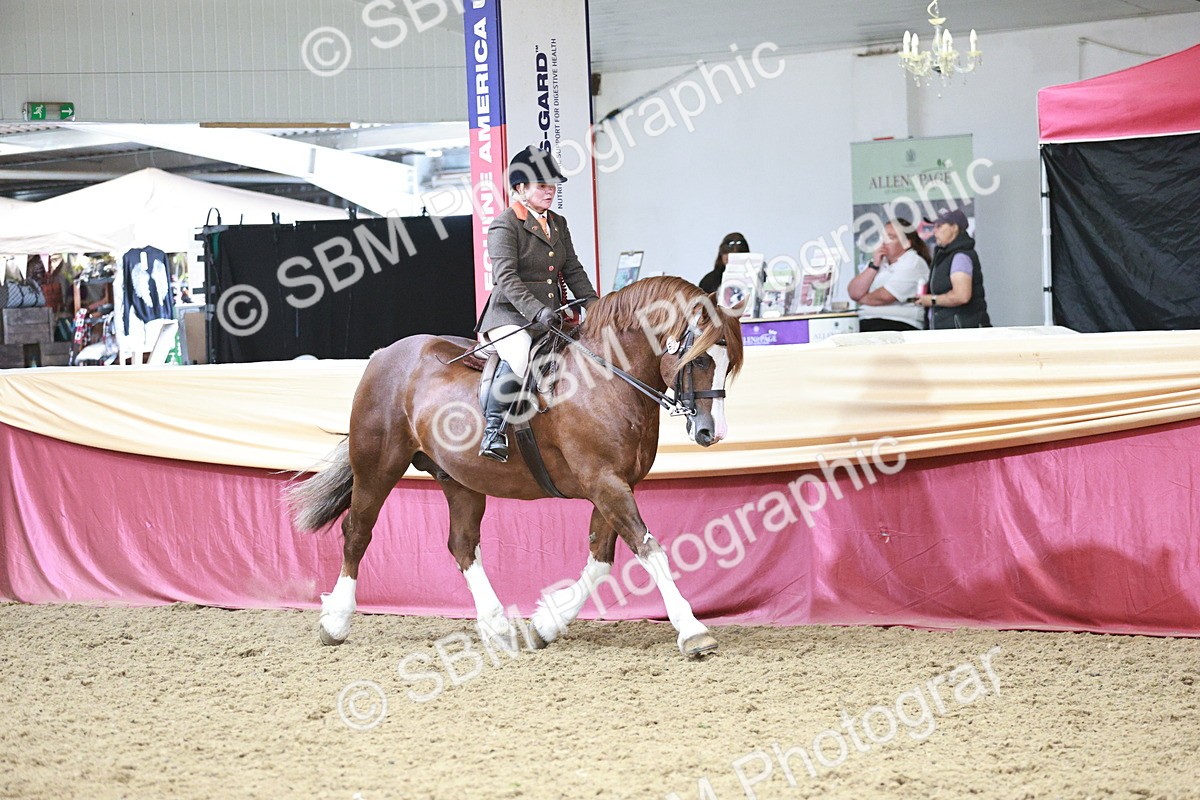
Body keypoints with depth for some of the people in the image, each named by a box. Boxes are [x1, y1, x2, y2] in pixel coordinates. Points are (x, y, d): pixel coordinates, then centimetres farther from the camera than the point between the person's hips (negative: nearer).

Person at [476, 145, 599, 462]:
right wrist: (537, 311, -28)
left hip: (552, 316, 8)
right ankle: (493, 431, -28)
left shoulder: (558, 224, 18)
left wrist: (593, 304, 3)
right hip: (510, 315, -8)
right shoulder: (504, 225, -6)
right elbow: (506, 277, -16)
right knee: (520, 357, -36)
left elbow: (573, 270, 20)